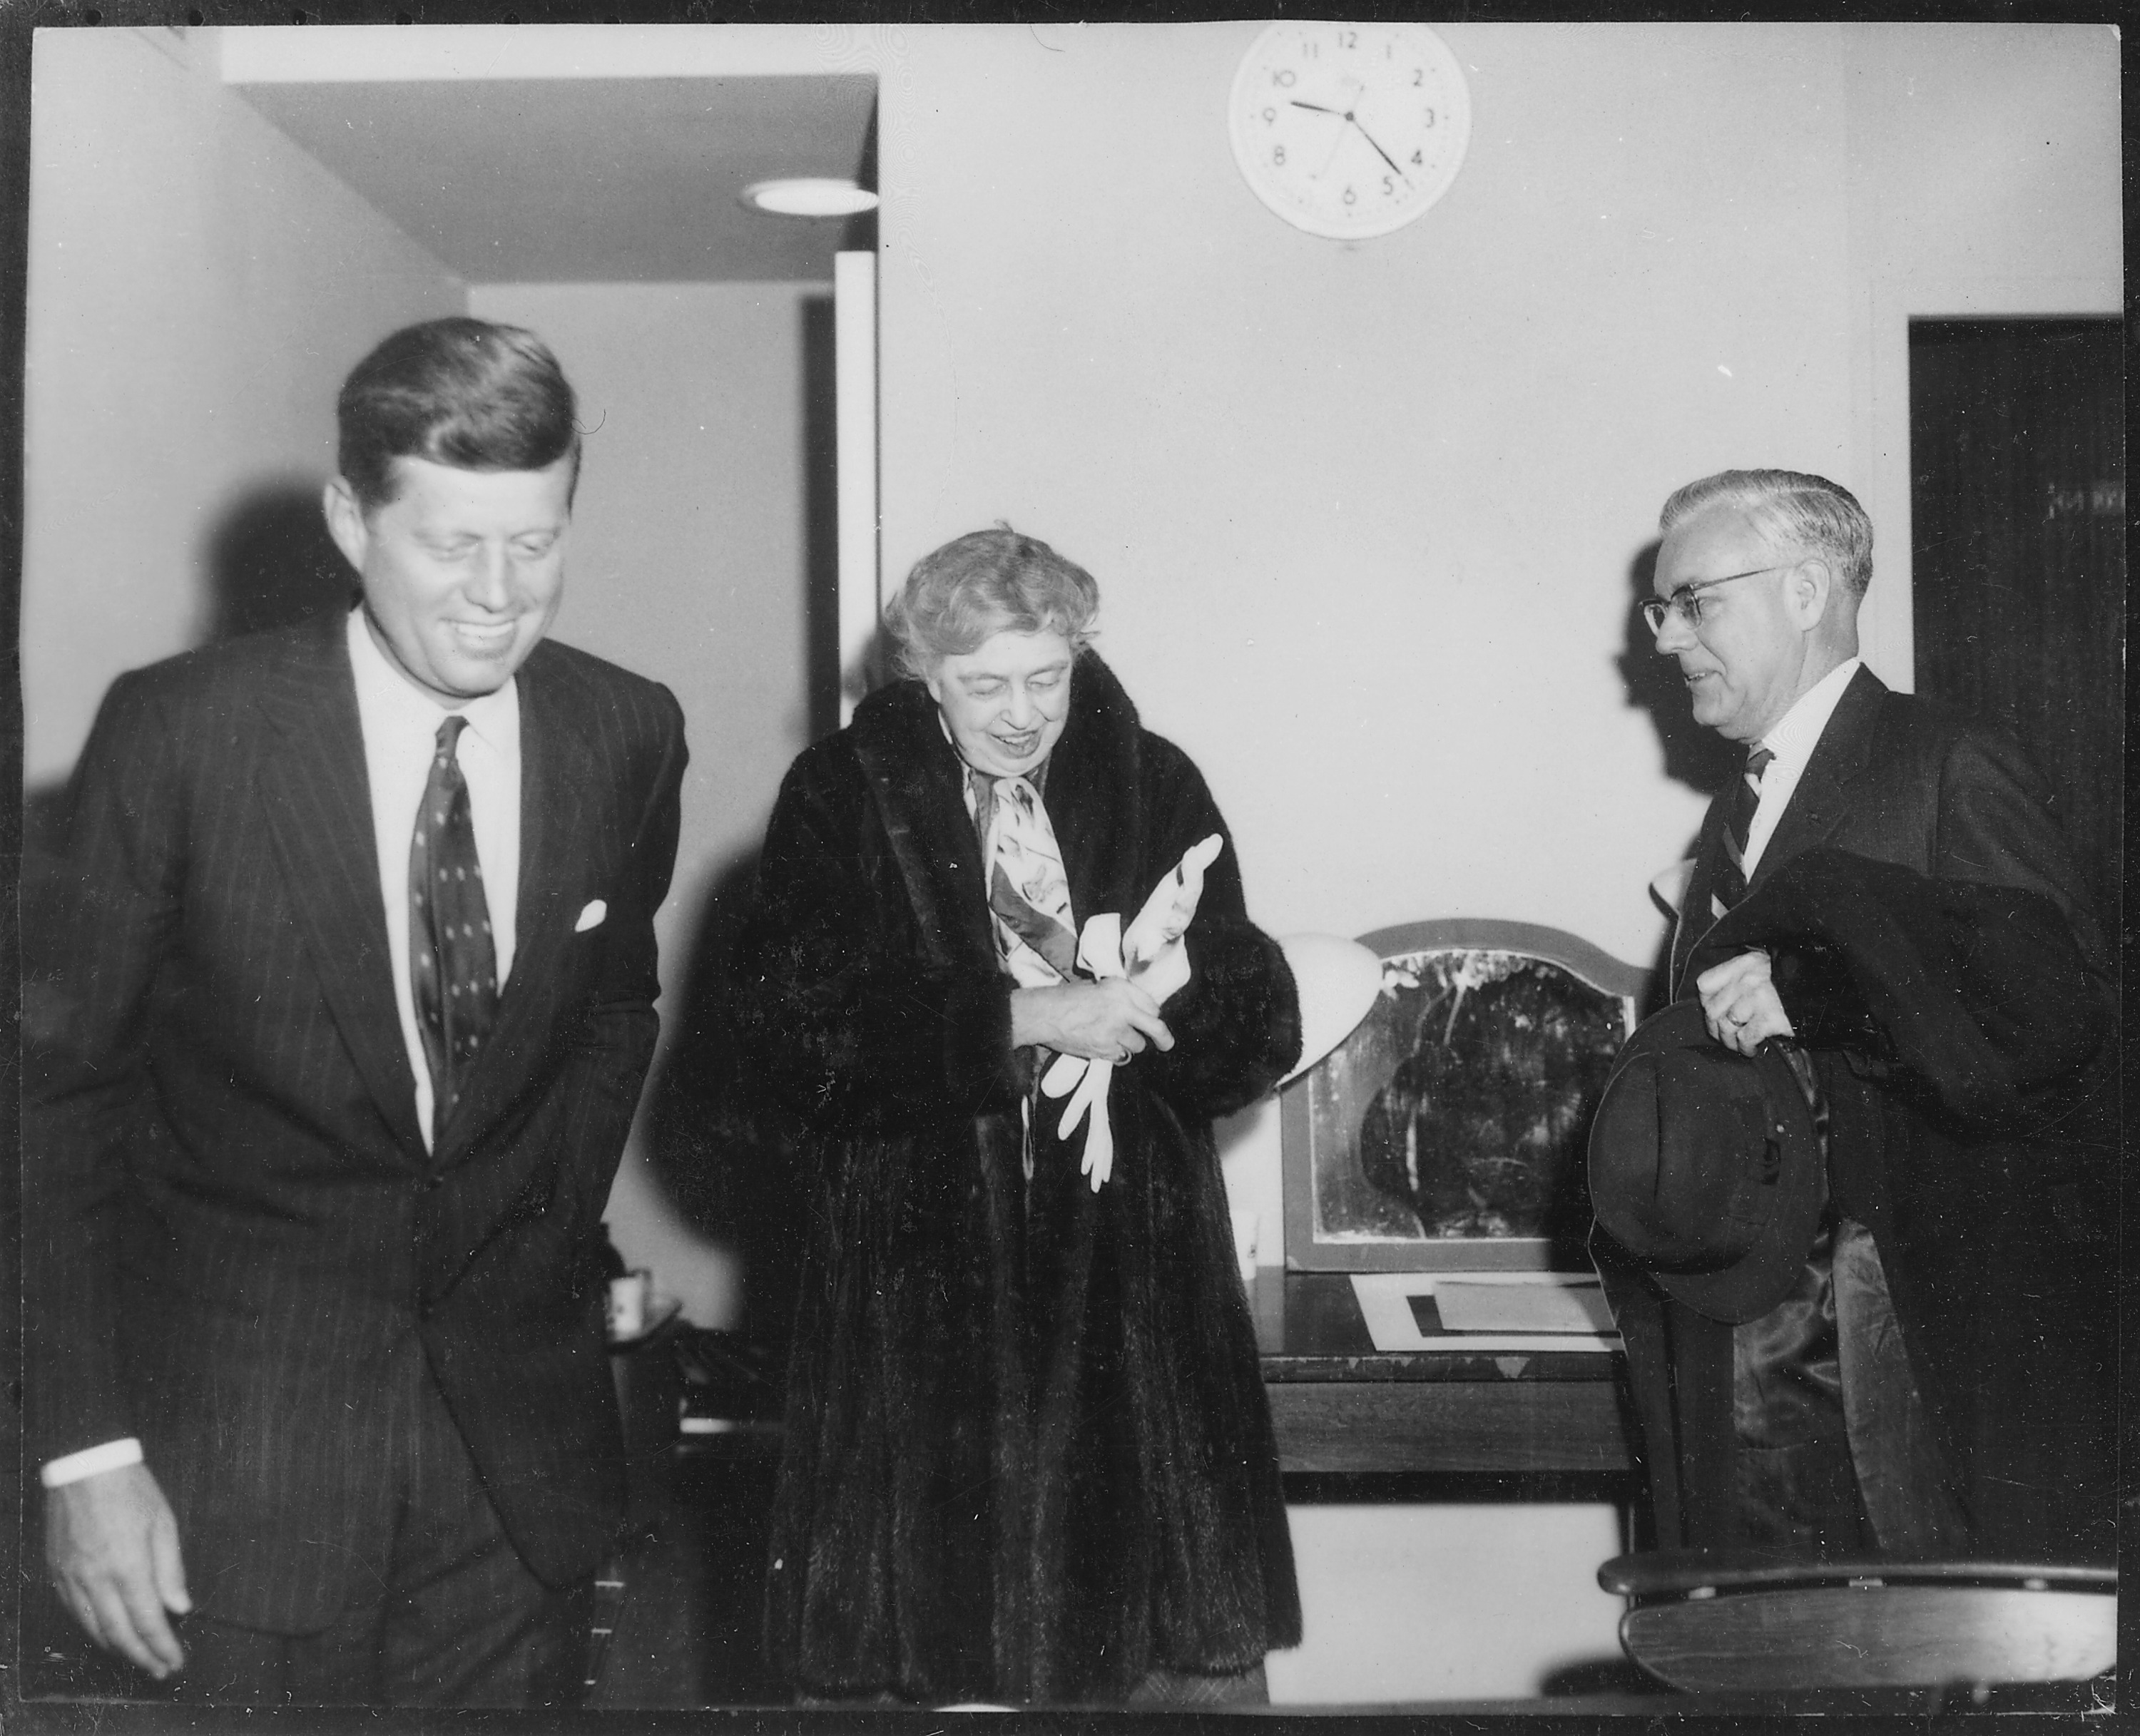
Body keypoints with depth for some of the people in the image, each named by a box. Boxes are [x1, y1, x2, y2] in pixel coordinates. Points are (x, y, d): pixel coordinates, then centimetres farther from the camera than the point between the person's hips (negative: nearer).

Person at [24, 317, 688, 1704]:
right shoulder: (179, 731, -13)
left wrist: (556, 1235, 9)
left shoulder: (630, 736, -3)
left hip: (524, 1430, 3)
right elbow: (59, 1086, -8)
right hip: (237, 1427, -3)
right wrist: (86, 1446, -11)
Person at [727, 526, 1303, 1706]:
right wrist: (1022, 1016, -20)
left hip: (1139, 1293, 2)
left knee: (1193, 1649, 5)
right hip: (919, 1293, -2)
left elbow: (1263, 1036, 5)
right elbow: (789, 1024, -12)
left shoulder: (1156, 788, 7)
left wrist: (1166, 992, -18)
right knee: (925, 1648, 3)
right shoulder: (843, 796, 2)